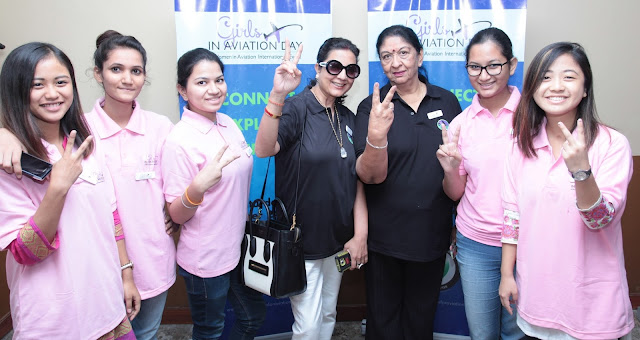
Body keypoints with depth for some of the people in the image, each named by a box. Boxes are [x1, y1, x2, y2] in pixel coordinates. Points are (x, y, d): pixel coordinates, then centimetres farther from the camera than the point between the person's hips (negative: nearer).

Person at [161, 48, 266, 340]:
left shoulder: (228, 123, 0)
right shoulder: (179, 140, -20)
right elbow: (176, 215, -17)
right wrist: (197, 188, -36)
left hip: (238, 248, 7)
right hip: (205, 260, -6)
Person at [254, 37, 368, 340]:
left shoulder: (348, 119, 5)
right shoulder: (296, 108, -15)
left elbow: (356, 182, 5)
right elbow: (263, 149, -35)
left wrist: (360, 235, 1)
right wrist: (277, 96, -48)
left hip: (338, 240, 6)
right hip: (301, 241, -6)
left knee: (328, 315, 22)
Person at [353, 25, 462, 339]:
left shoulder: (447, 102, 0)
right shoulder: (371, 107, -7)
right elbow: (371, 176, -16)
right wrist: (376, 136, -35)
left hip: (433, 234, 2)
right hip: (385, 236, -2)